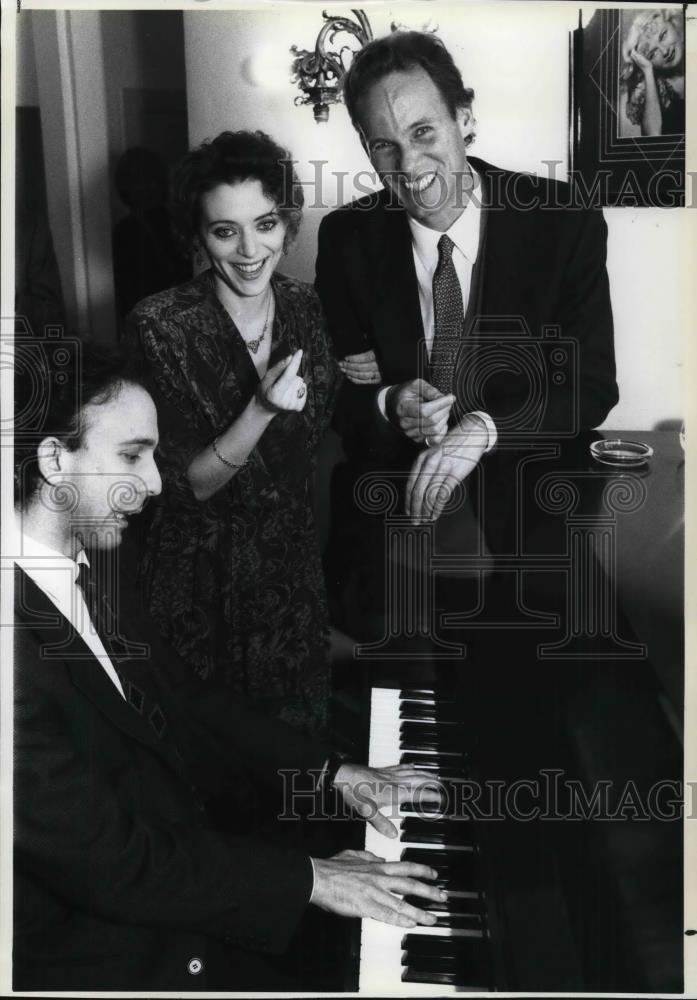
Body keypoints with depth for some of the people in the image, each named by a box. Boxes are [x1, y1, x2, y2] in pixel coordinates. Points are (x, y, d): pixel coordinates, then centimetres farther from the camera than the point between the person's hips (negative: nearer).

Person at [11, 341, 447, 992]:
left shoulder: (82, 568, -2)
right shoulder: (26, 636, -30)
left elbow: (180, 695, 6)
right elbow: (109, 864, -26)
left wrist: (330, 772, 2)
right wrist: (307, 878, -19)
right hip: (111, 955, -7)